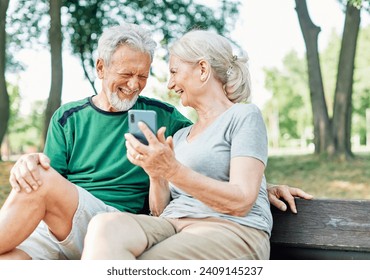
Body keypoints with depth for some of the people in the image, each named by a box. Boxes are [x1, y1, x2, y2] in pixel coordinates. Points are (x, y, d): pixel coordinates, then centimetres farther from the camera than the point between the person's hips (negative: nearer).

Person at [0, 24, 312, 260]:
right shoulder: (68, 117, 14)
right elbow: (46, 179, 9)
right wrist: (27, 166, -15)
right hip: (53, 222, 2)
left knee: (43, 182, -29)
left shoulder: (162, 116, 10)